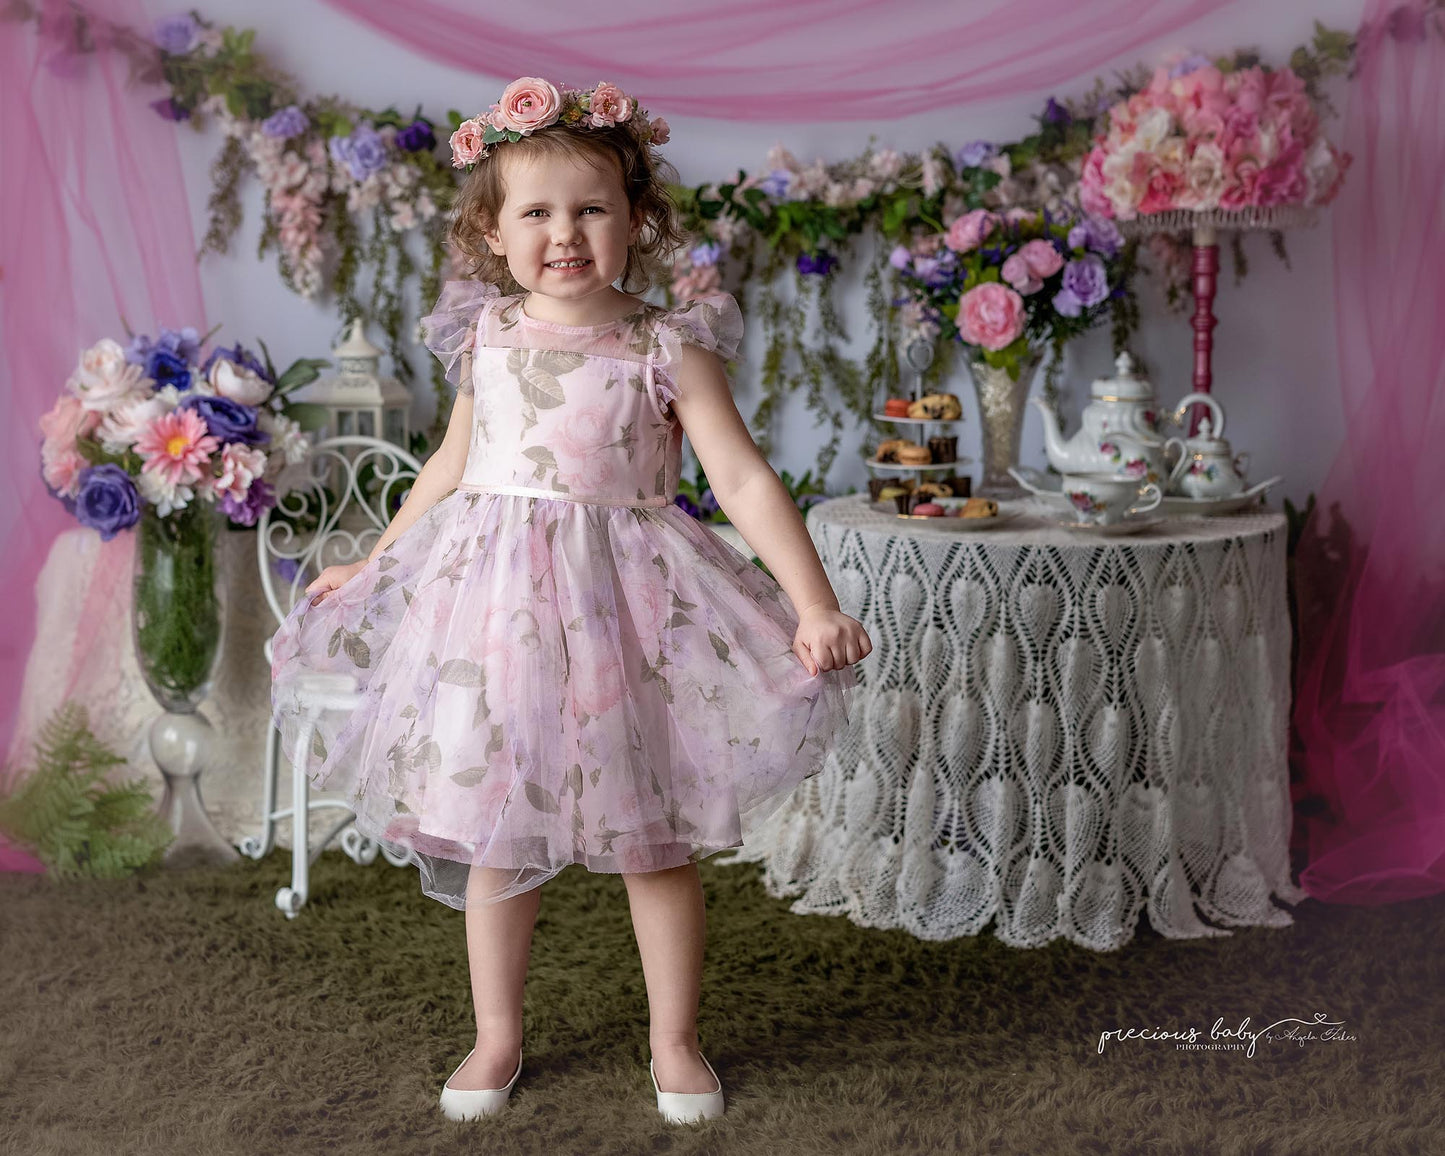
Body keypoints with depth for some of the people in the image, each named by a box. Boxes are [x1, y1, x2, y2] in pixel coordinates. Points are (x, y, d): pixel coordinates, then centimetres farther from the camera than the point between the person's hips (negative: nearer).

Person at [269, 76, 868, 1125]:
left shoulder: (670, 347, -6)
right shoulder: (486, 338, 4)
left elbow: (745, 478, -10)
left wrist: (814, 604, -20)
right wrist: (371, 564, 26)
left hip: (622, 604, -2)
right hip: (490, 596, 3)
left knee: (653, 839, 7)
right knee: (494, 834, 10)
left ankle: (675, 1039, 25)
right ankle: (498, 1037, 28)